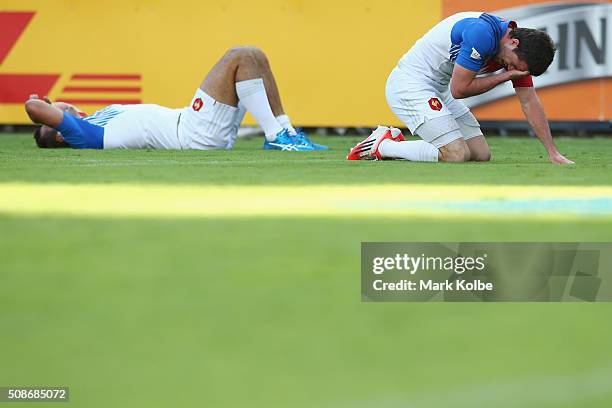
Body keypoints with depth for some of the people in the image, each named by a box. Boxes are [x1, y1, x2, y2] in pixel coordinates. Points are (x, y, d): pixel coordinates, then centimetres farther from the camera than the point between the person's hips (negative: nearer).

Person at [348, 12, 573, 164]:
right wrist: (505, 77, -13)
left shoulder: (517, 53, 1)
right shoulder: (482, 33, -27)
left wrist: (553, 153, 5)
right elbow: (459, 89, -22)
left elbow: (530, 103, 8)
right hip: (410, 83, -10)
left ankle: (397, 145, 12)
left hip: (439, 89, 10)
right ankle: (381, 146, -6)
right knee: (457, 155, -21)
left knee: (482, 155, 6)